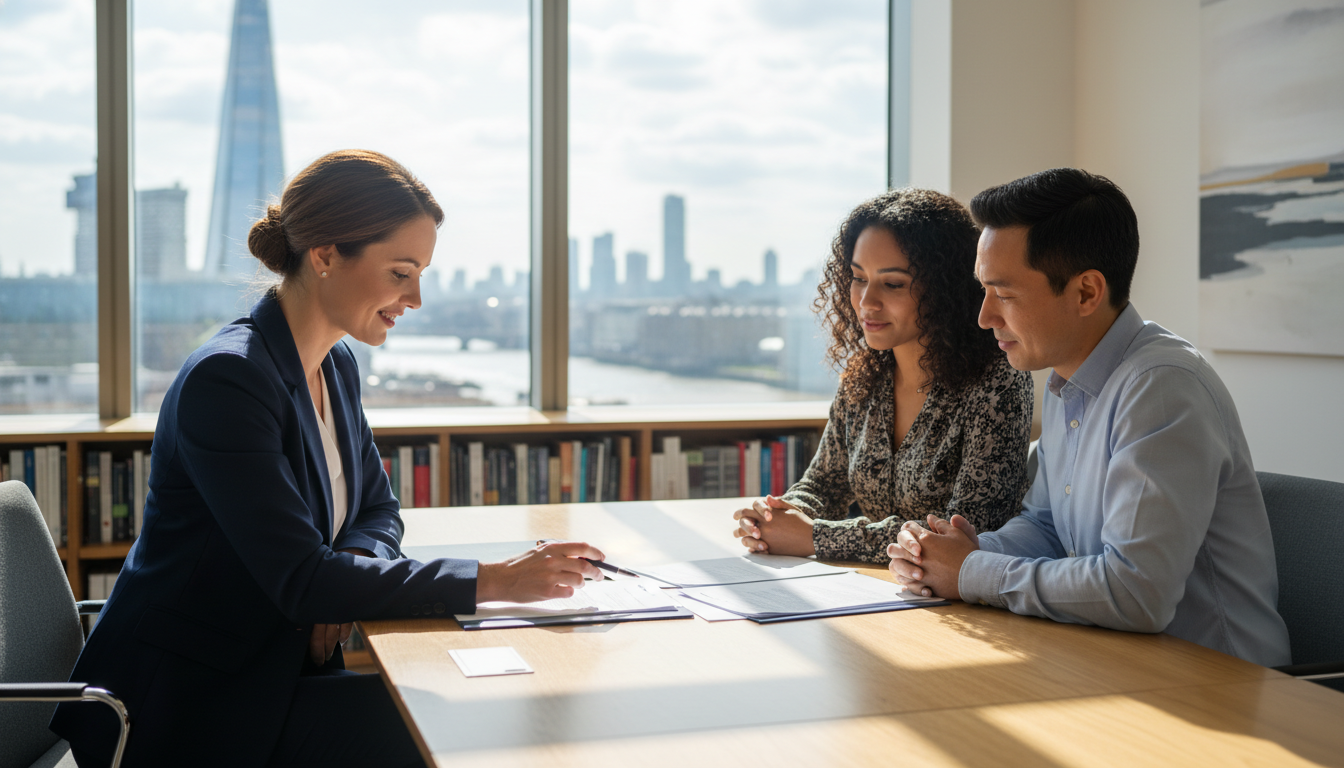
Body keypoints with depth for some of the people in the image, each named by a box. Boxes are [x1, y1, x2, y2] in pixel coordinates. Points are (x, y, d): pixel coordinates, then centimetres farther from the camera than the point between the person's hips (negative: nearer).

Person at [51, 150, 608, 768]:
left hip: (275, 665, 8)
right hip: (183, 704, -8)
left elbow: (378, 510, 14)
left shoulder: (336, 366, 6)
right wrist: (493, 581, -27)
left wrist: (349, 571, -11)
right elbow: (301, 581, -26)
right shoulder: (226, 380, -23)